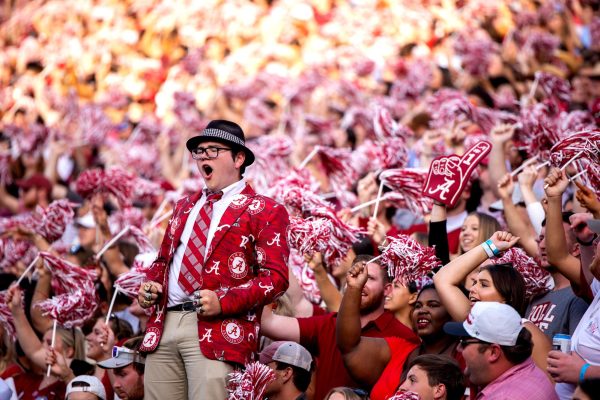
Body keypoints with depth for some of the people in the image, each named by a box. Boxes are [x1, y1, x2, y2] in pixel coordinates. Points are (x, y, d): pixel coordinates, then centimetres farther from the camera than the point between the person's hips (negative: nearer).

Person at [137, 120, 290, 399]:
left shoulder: (265, 211, 2)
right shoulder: (186, 206, 24)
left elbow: (275, 277, -7)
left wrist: (223, 302, -19)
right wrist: (152, 284, 9)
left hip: (218, 330, -6)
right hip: (164, 324, 6)